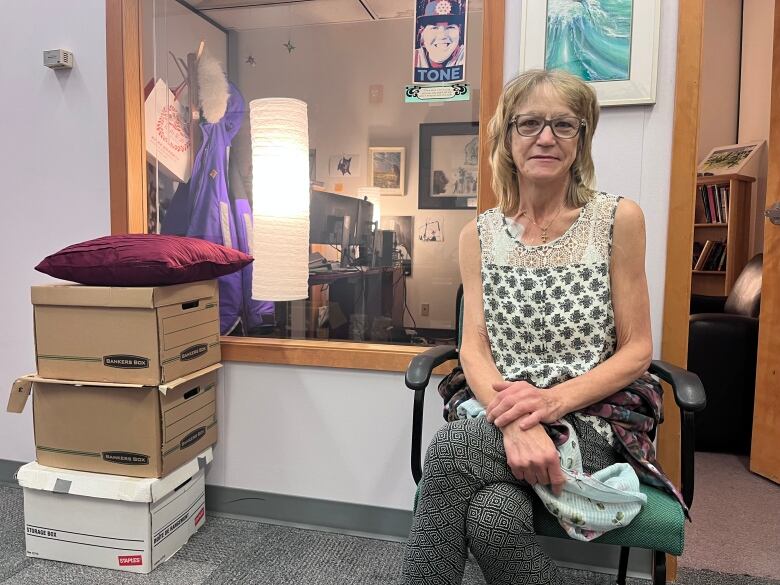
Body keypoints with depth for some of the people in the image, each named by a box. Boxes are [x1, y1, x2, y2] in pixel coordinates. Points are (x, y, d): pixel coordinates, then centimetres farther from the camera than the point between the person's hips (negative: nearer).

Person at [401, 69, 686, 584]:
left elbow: (637, 350, -1)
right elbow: (474, 347, -1)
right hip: (503, 417, 2)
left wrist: (555, 399, -19)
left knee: (452, 446, -29)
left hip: (595, 421, -2)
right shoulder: (479, 235, 7)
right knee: (492, 517, -31)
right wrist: (517, 422, -21)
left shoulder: (618, 219, -1)